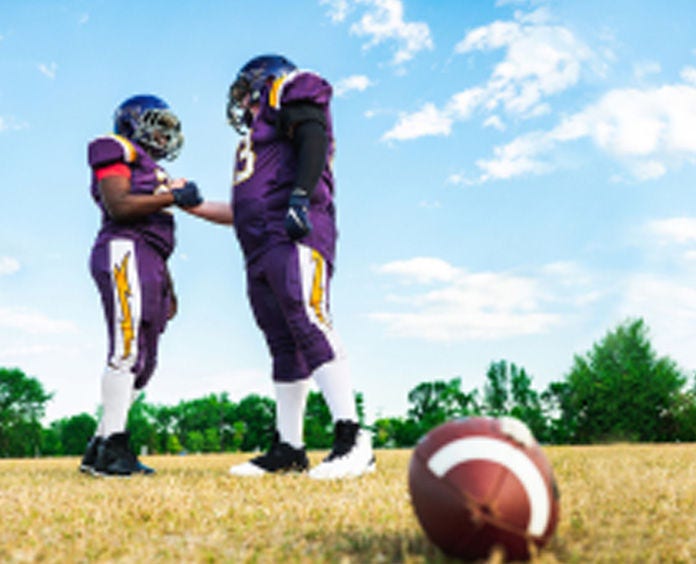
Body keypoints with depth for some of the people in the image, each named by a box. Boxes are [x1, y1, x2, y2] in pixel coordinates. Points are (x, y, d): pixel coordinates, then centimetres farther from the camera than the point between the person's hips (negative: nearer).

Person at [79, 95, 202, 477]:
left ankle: (100, 449, 8)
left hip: (148, 262, 9)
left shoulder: (152, 171, 31)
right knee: (127, 350, -18)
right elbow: (118, 206, -12)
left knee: (143, 362, 5)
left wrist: (168, 289, 25)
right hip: (123, 251, -9)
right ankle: (114, 446, -20)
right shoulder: (119, 153, 5)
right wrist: (174, 196, -9)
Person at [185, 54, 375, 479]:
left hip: (297, 234, -9)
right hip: (262, 251, 9)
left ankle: (353, 440, -27)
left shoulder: (290, 95, 11)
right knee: (284, 346, 5)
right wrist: (192, 204, 38)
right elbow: (245, 211, 34)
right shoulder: (259, 134, 34)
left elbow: (314, 139, -11)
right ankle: (289, 449, 7)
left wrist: (300, 196, -24)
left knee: (309, 323, -22)